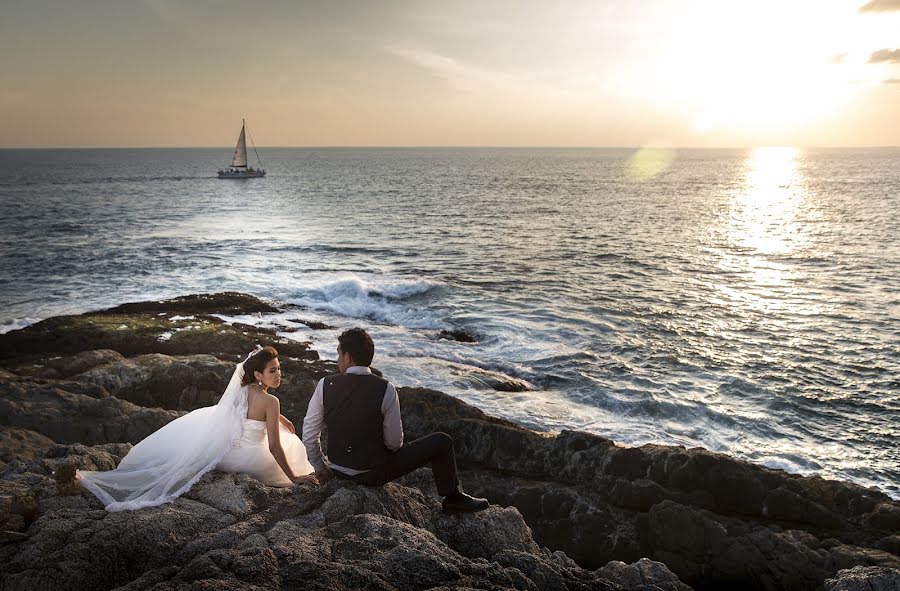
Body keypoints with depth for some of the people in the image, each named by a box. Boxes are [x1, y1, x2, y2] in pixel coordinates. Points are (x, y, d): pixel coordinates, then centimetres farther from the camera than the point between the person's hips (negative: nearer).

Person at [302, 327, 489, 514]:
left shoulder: (325, 385, -13)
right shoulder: (386, 390, -20)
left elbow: (309, 434, -6)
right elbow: (394, 442, -13)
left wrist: (321, 469, 10)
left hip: (338, 471, 4)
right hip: (374, 474, -4)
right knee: (442, 442, 9)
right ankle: (453, 499, 27)